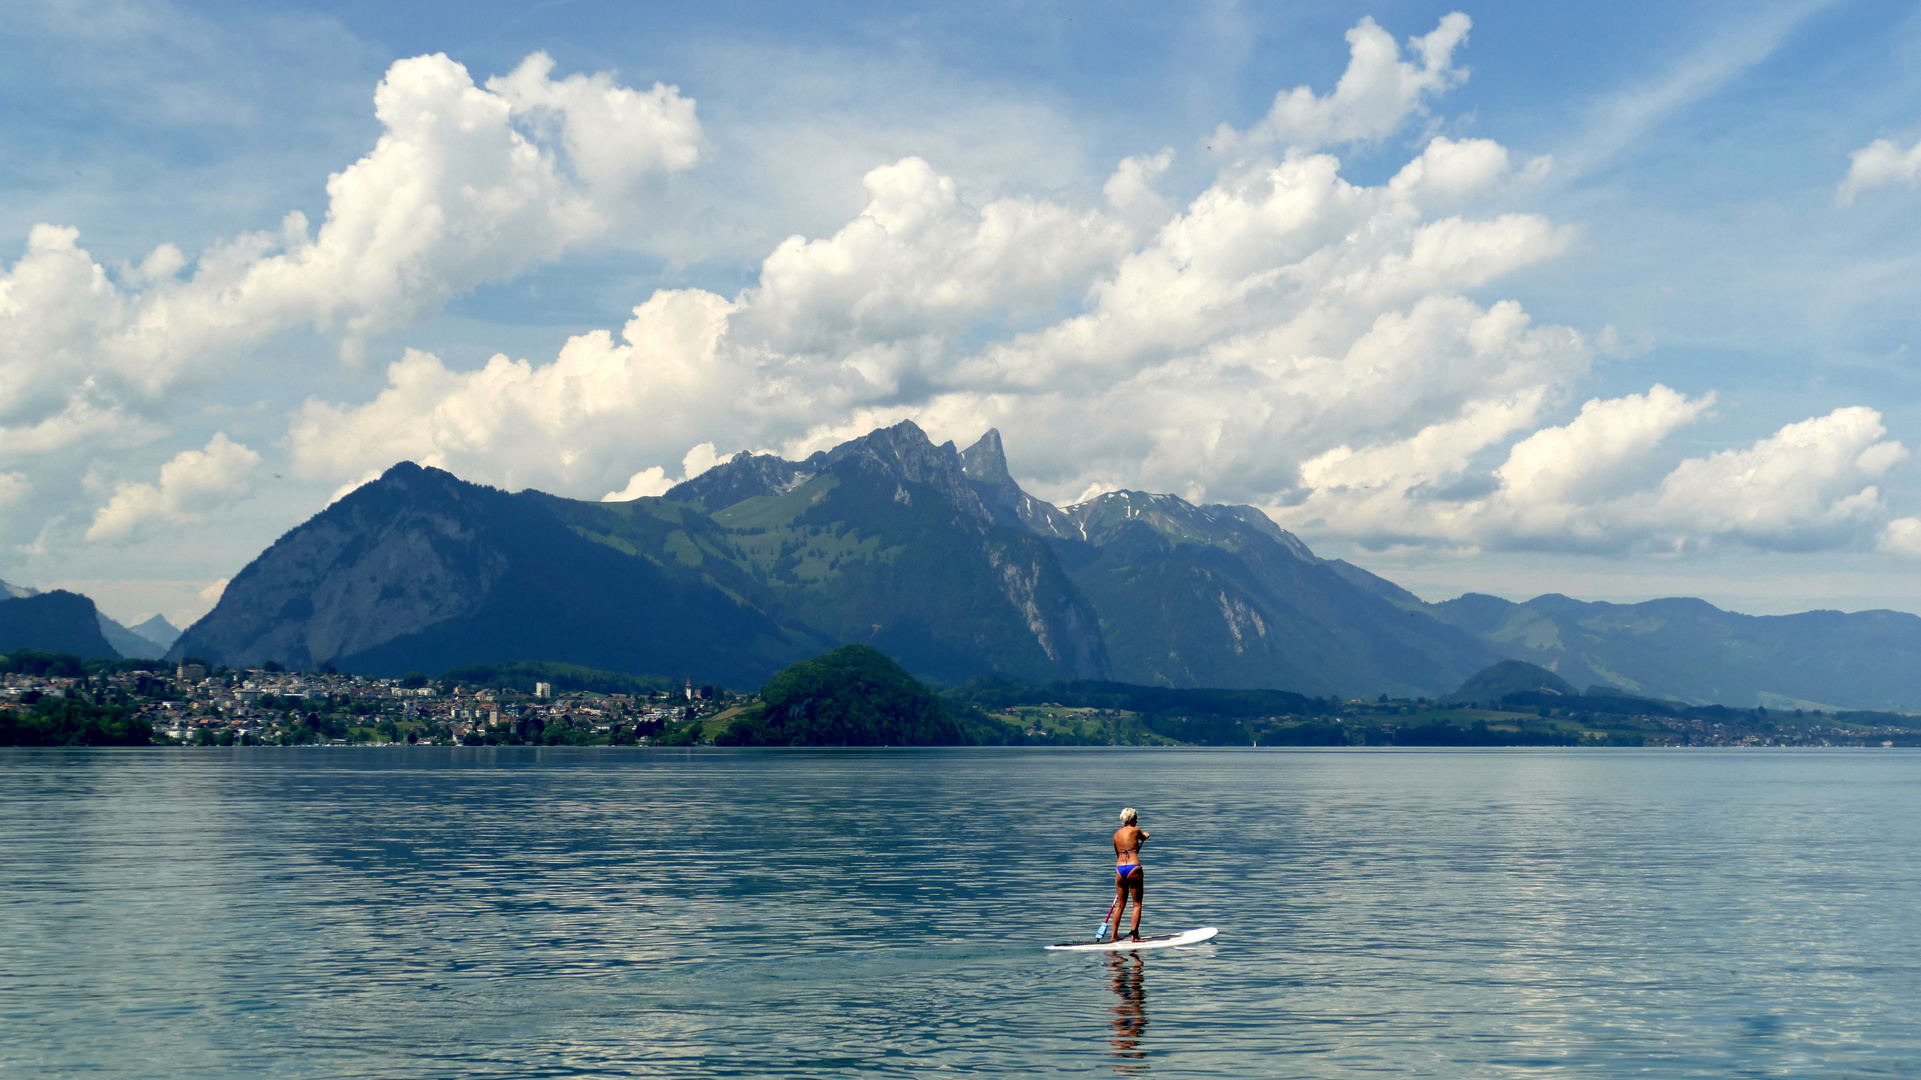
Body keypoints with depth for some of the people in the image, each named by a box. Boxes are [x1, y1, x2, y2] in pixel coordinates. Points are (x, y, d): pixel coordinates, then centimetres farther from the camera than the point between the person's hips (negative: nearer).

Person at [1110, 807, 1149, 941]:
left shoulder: (1116, 834, 13)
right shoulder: (1135, 830, 0)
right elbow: (1144, 838, 22)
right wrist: (1145, 835, 46)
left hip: (1119, 868, 5)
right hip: (1133, 867, -5)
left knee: (1120, 905, 15)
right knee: (1137, 904, 3)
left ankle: (1114, 935, 15)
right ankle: (1134, 935, -2)